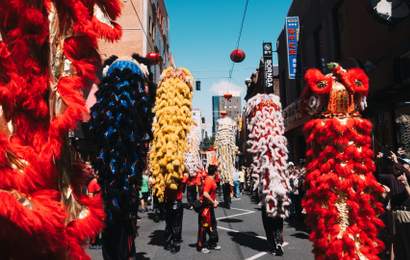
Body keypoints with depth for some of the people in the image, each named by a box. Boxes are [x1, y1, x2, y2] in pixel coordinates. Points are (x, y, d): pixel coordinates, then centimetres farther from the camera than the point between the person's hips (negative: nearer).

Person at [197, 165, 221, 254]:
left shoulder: (212, 180, 8)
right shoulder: (209, 180, -21)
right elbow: (205, 194, -31)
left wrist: (214, 201, 8)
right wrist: (213, 202, -21)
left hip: (210, 206, 10)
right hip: (205, 206, -10)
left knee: (213, 223, 17)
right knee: (204, 226, 0)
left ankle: (213, 243, 30)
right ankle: (201, 246, 12)